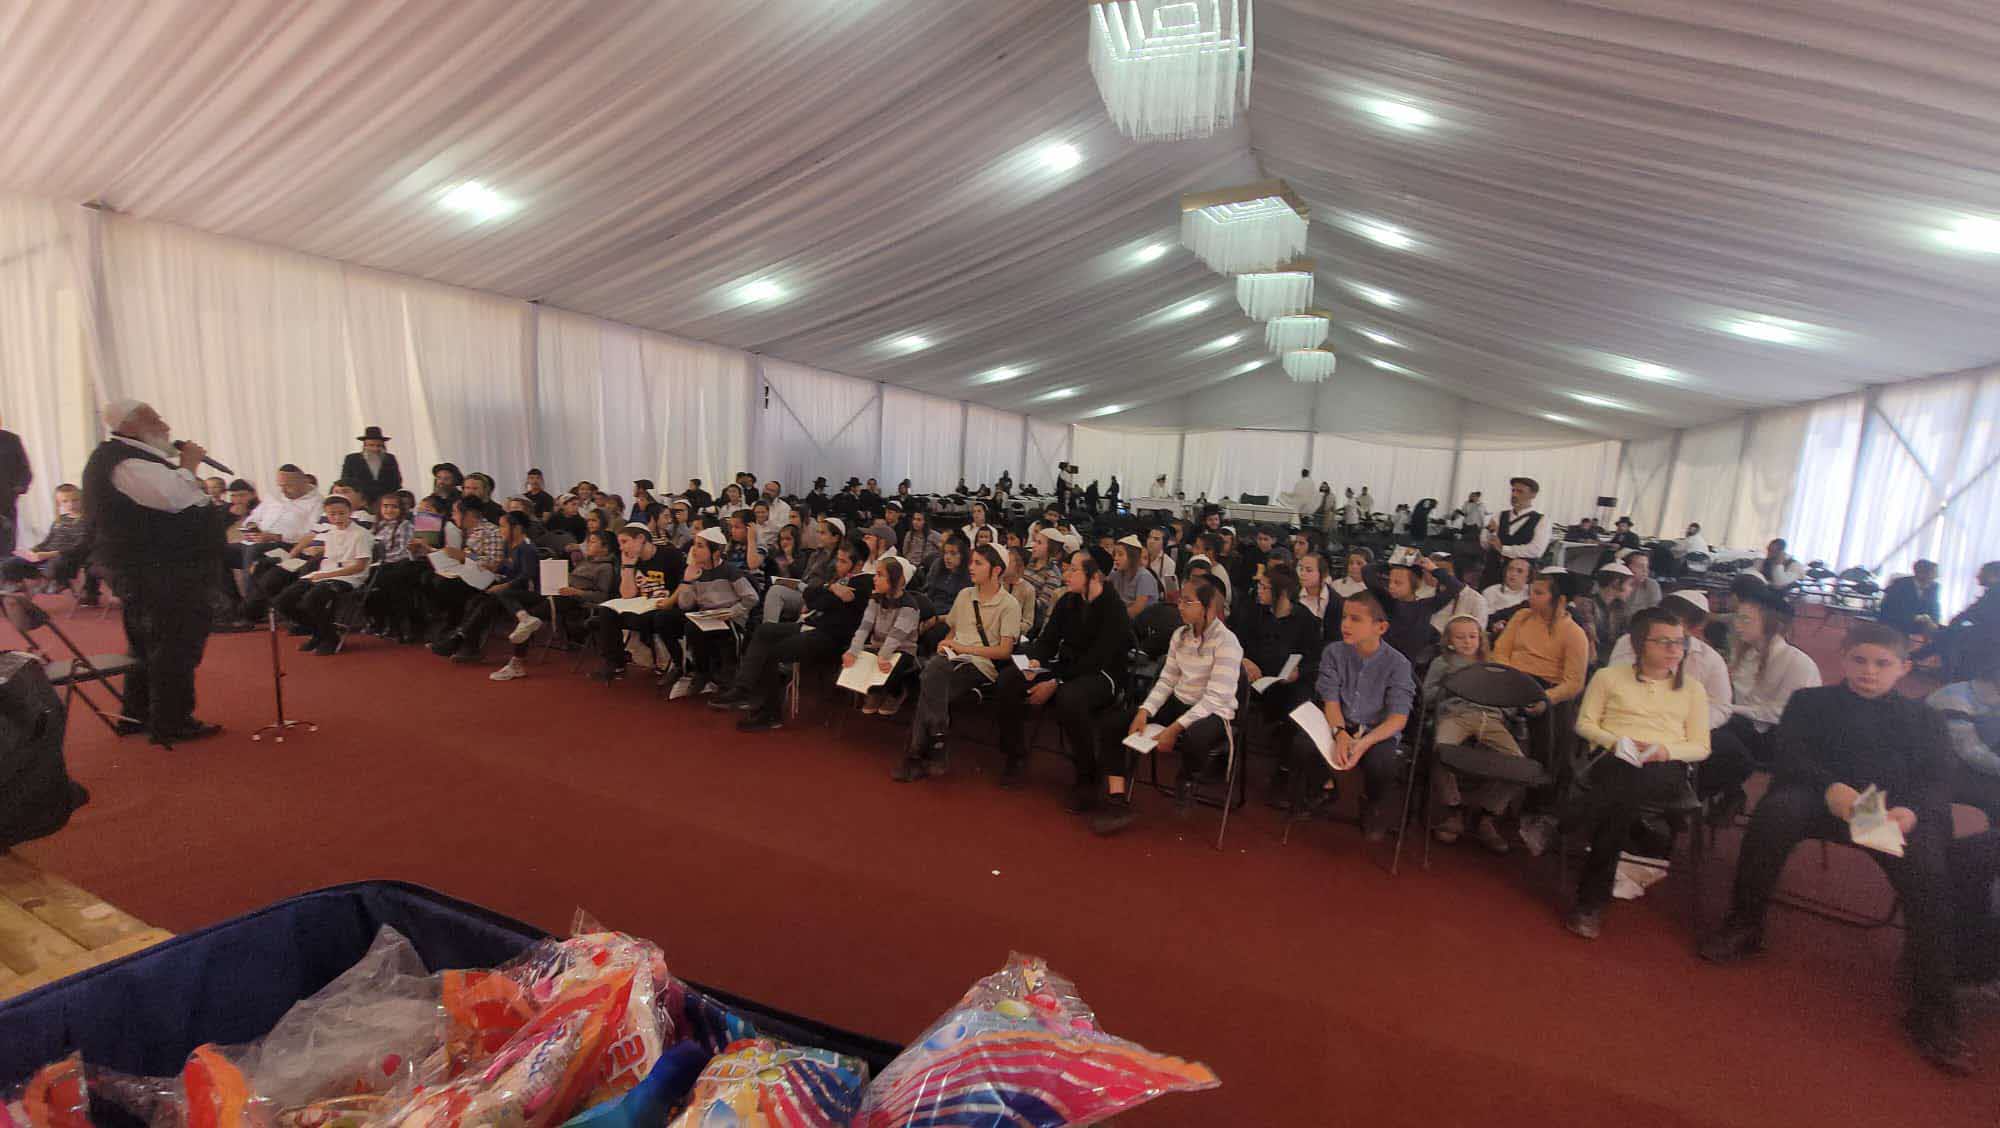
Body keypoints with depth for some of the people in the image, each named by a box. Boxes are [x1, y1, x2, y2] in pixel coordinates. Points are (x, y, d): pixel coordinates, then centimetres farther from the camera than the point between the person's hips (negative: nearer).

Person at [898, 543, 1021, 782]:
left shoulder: (1009, 605, -1)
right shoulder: (964, 595, 18)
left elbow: (1005, 651, -7)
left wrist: (965, 648, -11)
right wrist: (945, 644, 2)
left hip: (982, 666, -4)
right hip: (954, 658, 5)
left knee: (930, 689, -29)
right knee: (934, 667, -32)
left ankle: (918, 756, -21)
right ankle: (936, 744, -29)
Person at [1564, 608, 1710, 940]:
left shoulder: (1692, 688, 20)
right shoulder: (1609, 676, 16)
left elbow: (1701, 747, 14)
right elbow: (1585, 723, 12)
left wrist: (1668, 750, -7)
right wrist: (1615, 741, -8)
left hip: (1666, 769, 0)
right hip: (1613, 760, 0)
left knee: (1627, 787, -36)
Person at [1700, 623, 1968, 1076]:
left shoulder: (1923, 716, 27)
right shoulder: (1810, 702, 23)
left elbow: (1938, 780, 11)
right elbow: (1791, 756, 7)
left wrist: (1909, 811, -13)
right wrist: (1831, 789, -16)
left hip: (1901, 810, 1)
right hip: (1821, 796, -1)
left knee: (1929, 876, -29)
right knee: (1776, 809, -34)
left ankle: (1931, 1011, -20)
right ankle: (1744, 926, -20)